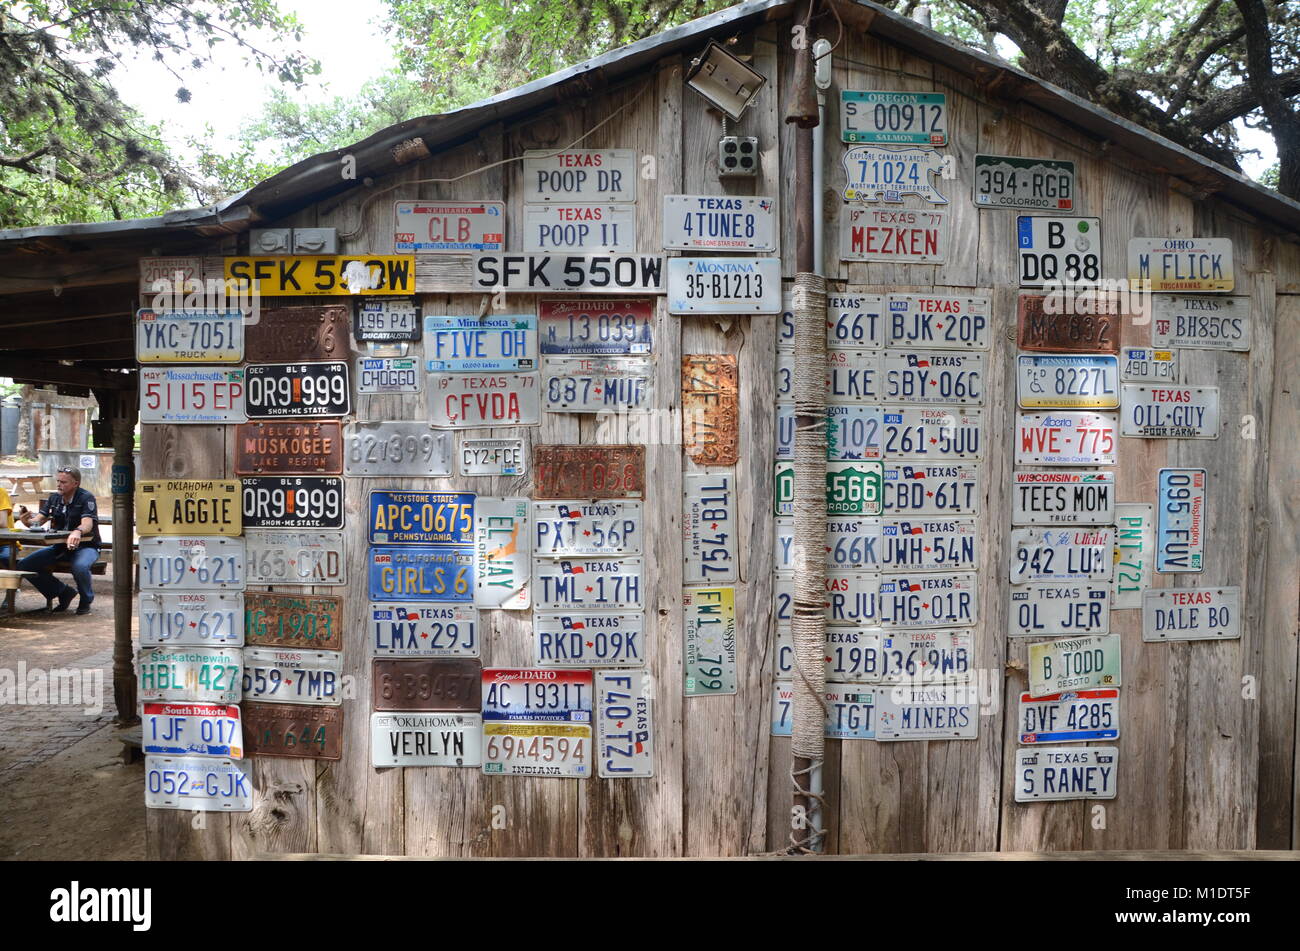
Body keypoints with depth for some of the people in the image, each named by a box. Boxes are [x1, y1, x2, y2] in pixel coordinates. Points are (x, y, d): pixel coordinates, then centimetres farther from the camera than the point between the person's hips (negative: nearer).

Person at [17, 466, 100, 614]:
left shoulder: (86, 498, -11)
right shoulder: (54, 498, 8)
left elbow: (87, 524, -27)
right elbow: (37, 521, 3)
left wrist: (78, 531, -50)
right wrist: (27, 521, -22)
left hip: (85, 545, -6)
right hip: (59, 546, 7)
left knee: (80, 567, -38)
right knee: (24, 565, -9)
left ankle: (86, 600, -6)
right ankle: (63, 592, 8)